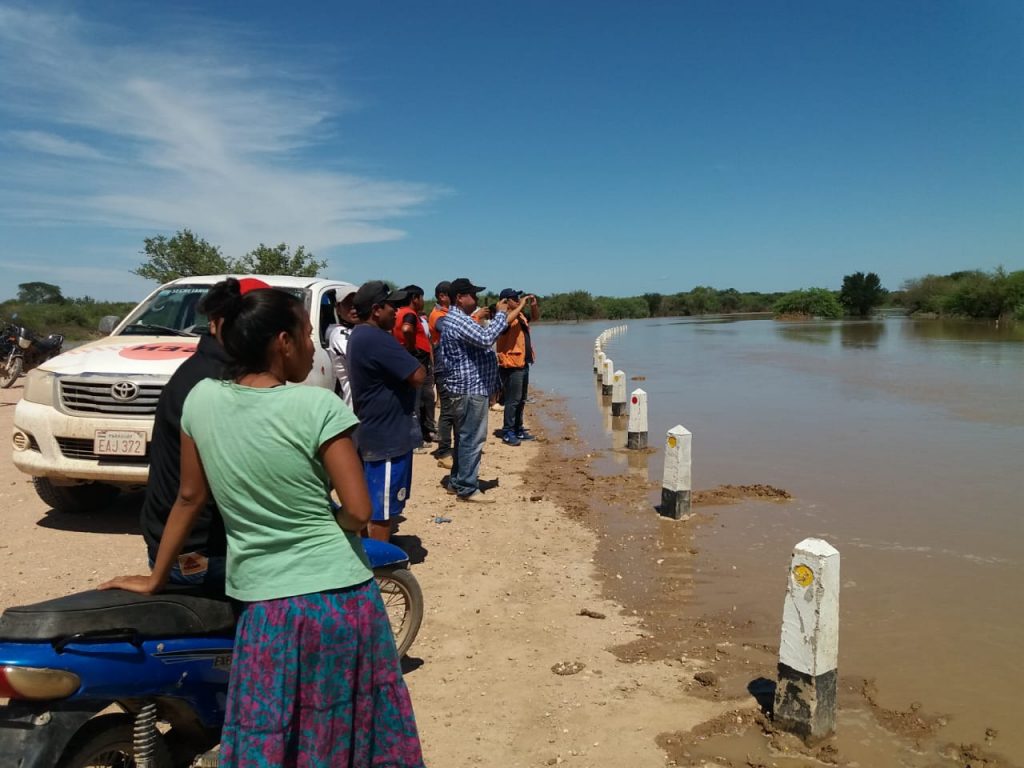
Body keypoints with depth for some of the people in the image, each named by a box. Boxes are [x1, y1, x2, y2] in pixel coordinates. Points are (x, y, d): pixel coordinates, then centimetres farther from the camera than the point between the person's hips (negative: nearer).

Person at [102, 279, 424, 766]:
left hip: (265, 604, 3)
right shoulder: (318, 406, -14)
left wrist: (155, 580, 18)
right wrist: (318, 529, 6)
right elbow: (358, 511, -16)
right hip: (339, 596, -3)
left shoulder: (201, 399, -2)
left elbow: (190, 497, 6)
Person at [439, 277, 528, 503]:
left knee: (464, 437, 16)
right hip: (471, 389, -11)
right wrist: (500, 314, -19)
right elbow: (486, 338, -29)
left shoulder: (458, 319, 18)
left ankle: (457, 482, 25)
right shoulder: (458, 321, -18)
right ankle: (467, 488, 0)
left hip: (470, 387, 11)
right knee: (471, 439, -6)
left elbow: (481, 339, 28)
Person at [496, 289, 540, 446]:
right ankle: (507, 433, -4)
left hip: (523, 364, 9)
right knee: (513, 400, -9)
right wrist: (521, 306, -28)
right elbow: (507, 320, -37)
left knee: (521, 400, 15)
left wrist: (534, 305, 8)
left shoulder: (520, 315, 14)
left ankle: (518, 430, 24)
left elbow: (535, 317, 29)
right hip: (511, 365, -9)